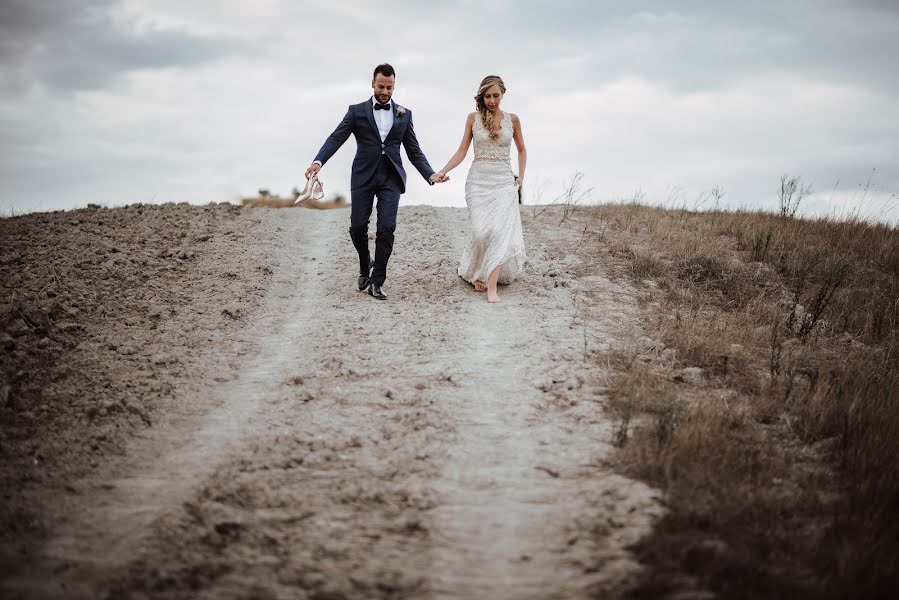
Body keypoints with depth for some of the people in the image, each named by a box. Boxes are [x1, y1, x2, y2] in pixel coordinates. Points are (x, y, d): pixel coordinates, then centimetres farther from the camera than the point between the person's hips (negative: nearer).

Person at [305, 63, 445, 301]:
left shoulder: (404, 114, 11)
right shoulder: (357, 111, 5)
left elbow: (414, 151, 11)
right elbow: (336, 138, -6)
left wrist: (430, 174, -4)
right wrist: (318, 161, -23)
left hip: (391, 178, 1)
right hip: (363, 176, 0)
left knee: (386, 228, -8)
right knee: (358, 227, -2)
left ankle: (377, 282, 0)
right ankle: (365, 264, 27)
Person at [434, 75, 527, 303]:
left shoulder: (512, 119, 7)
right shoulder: (473, 118, 4)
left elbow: (521, 150, 19)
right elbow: (462, 151, 4)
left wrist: (521, 176, 10)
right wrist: (443, 171, -8)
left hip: (504, 181, 1)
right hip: (478, 180, -1)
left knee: (500, 230, -15)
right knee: (481, 231, -11)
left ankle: (492, 287, -17)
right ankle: (476, 272, 18)